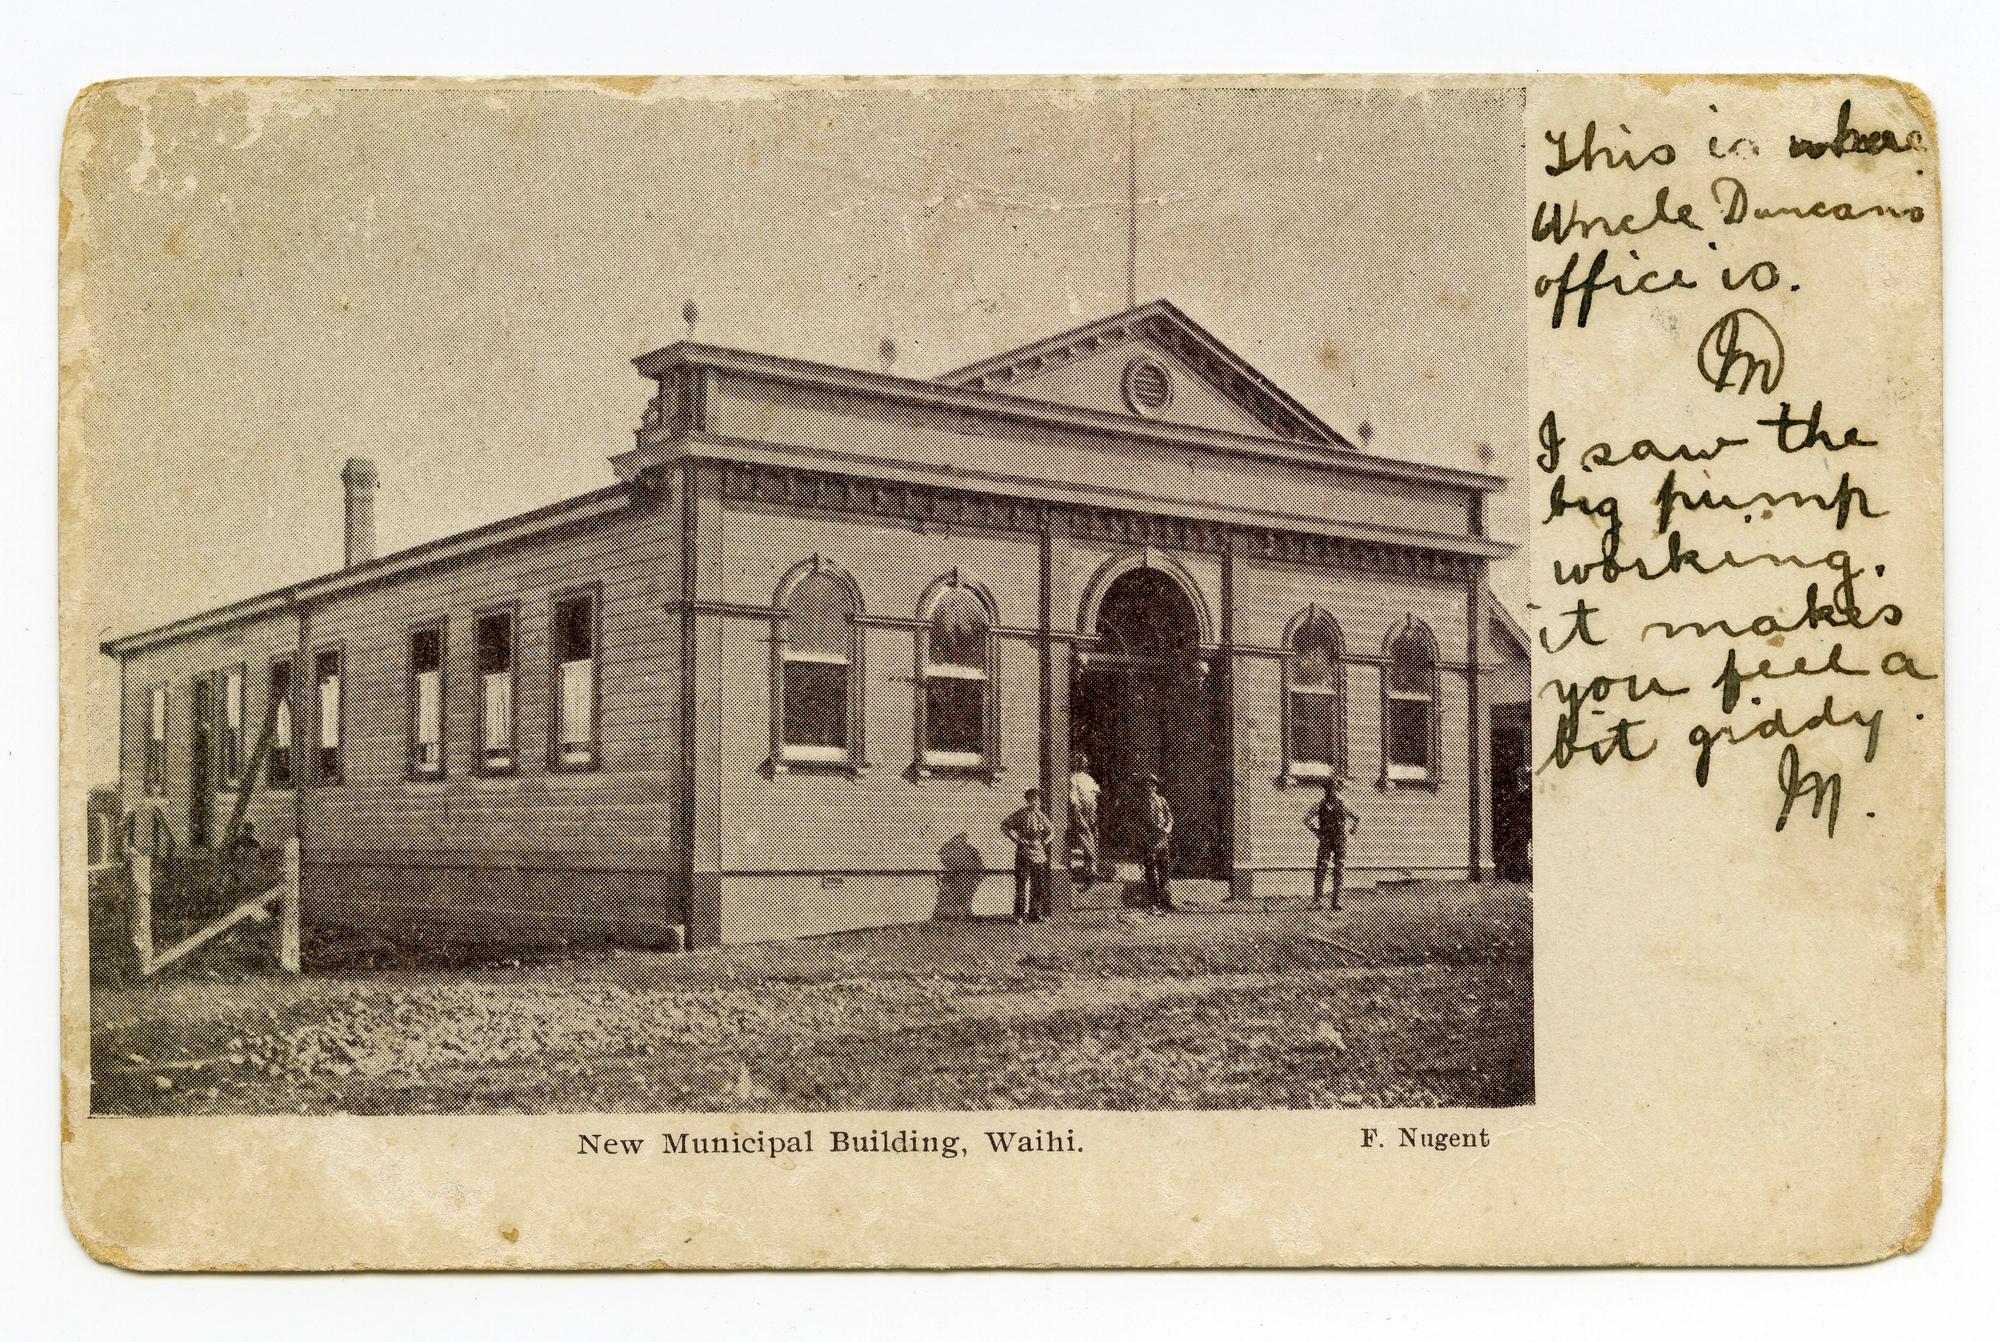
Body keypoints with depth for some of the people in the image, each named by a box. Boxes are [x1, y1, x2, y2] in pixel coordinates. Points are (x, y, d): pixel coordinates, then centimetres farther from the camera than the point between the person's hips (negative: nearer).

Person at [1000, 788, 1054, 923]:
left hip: (1039, 855, 5)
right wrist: (1019, 840, -11)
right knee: (1021, 884, -4)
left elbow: (1051, 831, 25)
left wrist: (1045, 842, 6)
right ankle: (1019, 914, 0)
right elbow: (1005, 826, -7)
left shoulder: (1042, 815, 10)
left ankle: (1035, 914, 14)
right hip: (1024, 854, -5)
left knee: (1040, 886, 5)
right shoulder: (1021, 814, -4)